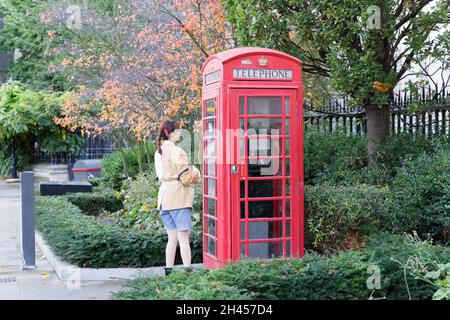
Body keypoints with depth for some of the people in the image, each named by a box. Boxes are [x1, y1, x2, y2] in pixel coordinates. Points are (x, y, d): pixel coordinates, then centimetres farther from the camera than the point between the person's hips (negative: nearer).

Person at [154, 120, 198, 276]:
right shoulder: (177, 151, -14)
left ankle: (168, 270, 13)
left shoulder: (159, 152, 12)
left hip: (164, 197, 8)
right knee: (183, 238, -3)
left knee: (172, 238, 13)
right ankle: (188, 269, -3)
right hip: (178, 197, -8)